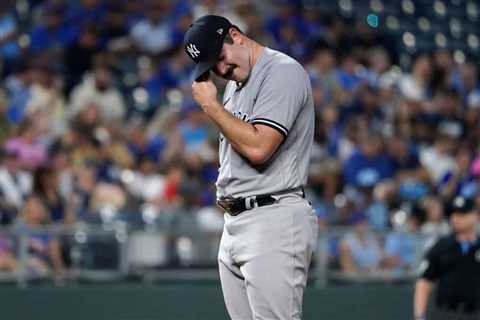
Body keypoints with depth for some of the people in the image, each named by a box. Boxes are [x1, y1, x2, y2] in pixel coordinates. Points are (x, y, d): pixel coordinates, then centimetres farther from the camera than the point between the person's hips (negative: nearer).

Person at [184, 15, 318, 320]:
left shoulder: (283, 72, -11)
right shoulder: (235, 83, 19)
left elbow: (258, 147, -20)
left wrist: (212, 106, -9)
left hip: (274, 222, -10)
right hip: (233, 223, 10)